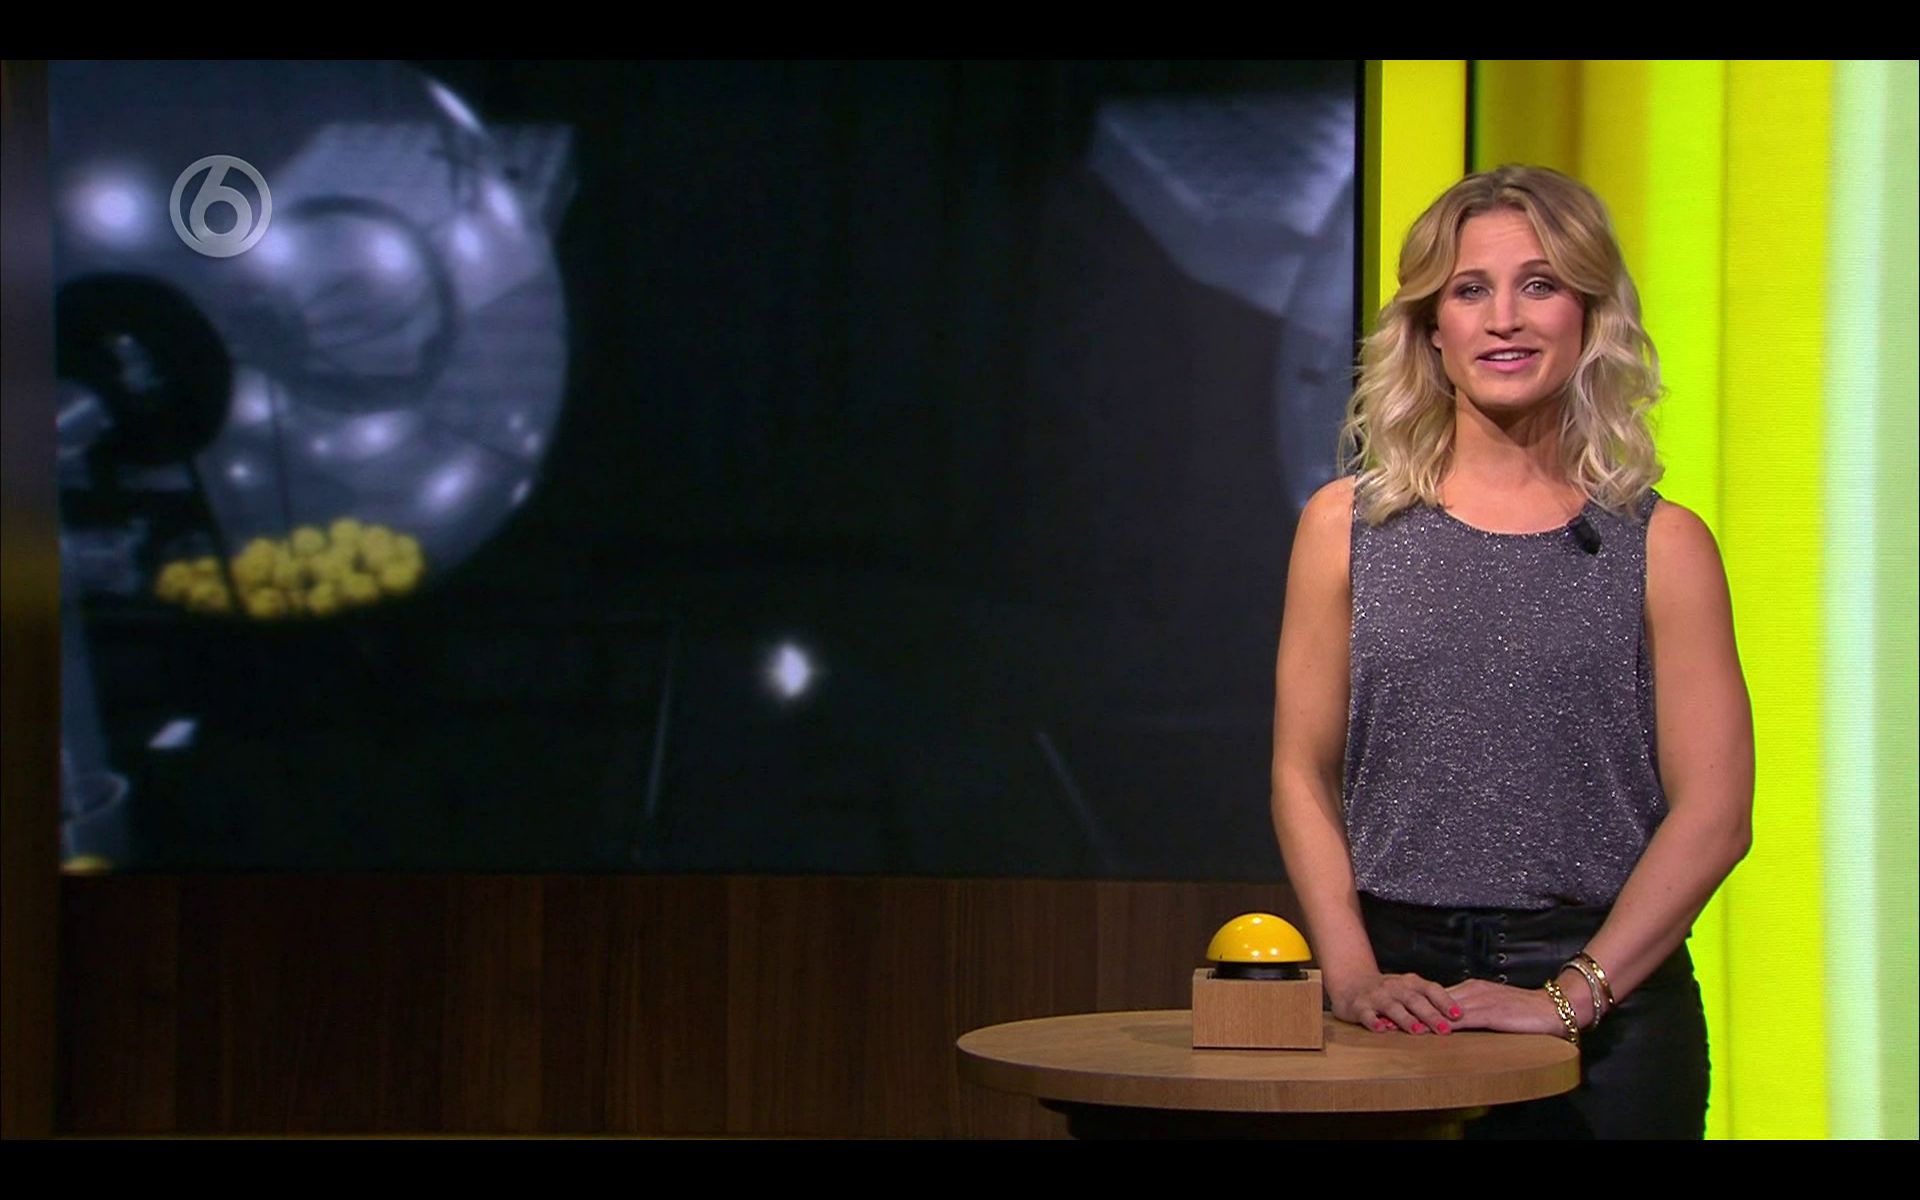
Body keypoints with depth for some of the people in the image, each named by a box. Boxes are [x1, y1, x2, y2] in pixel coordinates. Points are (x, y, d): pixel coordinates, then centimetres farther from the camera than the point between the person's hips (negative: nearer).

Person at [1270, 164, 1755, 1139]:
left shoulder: (1661, 547, 0)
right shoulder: (1347, 526, 4)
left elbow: (1712, 812, -5)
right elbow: (1303, 774, 3)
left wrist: (1571, 994, -13)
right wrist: (1353, 973, -8)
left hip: (1610, 1004, -1)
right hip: (1402, 990, 1)